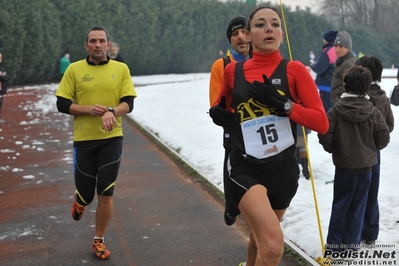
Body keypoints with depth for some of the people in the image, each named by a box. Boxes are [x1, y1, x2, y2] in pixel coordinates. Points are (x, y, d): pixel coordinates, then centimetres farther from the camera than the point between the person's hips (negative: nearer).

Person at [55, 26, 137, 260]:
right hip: (84, 139, 0)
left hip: (112, 138, 0)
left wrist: (112, 112, -23)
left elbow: (128, 103, -2)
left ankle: (99, 241, 20)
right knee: (86, 194, 7)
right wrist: (88, 110, -17)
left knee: (106, 194, 2)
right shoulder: (74, 69, 0)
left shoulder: (121, 69, 1)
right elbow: (62, 104, -1)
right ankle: (80, 201, 46)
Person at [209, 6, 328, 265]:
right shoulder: (233, 70, 0)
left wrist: (283, 104, -22)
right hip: (245, 168, -2)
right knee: (273, 245, -23)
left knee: (260, 238, 24)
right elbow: (222, 108, 19)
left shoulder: (294, 70, -4)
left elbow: (321, 123, -10)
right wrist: (219, 115, -3)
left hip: (284, 170, 2)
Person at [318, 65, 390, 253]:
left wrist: (332, 149, 6)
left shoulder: (337, 109, -12)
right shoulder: (374, 112, -6)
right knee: (358, 205, 11)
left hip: (344, 164, -1)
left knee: (340, 204, 10)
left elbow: (325, 136, -15)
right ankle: (351, 243, 16)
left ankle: (334, 243, 13)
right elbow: (383, 139, -4)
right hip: (366, 164, 1)